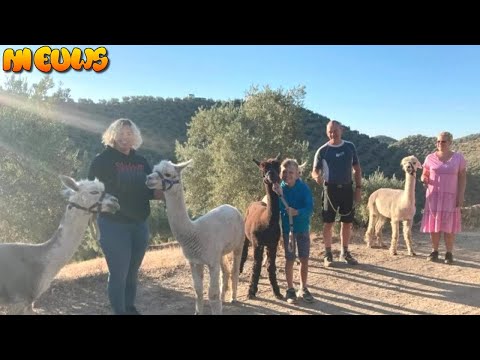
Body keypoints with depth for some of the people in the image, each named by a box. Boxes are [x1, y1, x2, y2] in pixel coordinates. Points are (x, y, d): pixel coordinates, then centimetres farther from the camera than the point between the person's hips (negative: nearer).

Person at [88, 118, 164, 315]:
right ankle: (119, 311, 14)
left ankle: (130, 308, 33)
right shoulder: (102, 160, -5)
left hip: (139, 224, 5)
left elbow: (150, 188, 10)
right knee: (118, 273, -1)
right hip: (114, 225, -5)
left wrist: (160, 192, -9)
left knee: (133, 271, 17)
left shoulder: (141, 161, 10)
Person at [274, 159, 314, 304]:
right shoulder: (280, 188, -9)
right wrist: (279, 195, -32)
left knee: (304, 259, 9)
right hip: (287, 229, 0)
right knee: (290, 260, 9)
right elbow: (278, 210, -17)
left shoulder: (304, 188, -13)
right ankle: (290, 289, 23)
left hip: (303, 228, 0)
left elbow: (310, 209, -19)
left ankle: (303, 289, 25)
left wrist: (297, 212, -36)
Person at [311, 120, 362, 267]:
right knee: (328, 223, 1)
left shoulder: (350, 147, 3)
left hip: (347, 188, 3)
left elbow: (357, 169, 9)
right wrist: (317, 176, -31)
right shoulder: (322, 151, -6)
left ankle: (345, 252, 23)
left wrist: (358, 188, 3)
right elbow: (315, 171, -7)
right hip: (330, 189, -3)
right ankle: (328, 254, 13)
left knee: (347, 222, 9)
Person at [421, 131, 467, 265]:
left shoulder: (458, 157, -1)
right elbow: (424, 175, 7)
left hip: (450, 196, -1)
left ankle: (449, 254, 5)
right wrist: (424, 180, -17)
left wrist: (461, 196, -9)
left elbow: (462, 178, -1)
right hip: (433, 196, 1)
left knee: (449, 225, -4)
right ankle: (434, 252, 12)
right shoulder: (430, 158, 2)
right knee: (434, 224, 2)